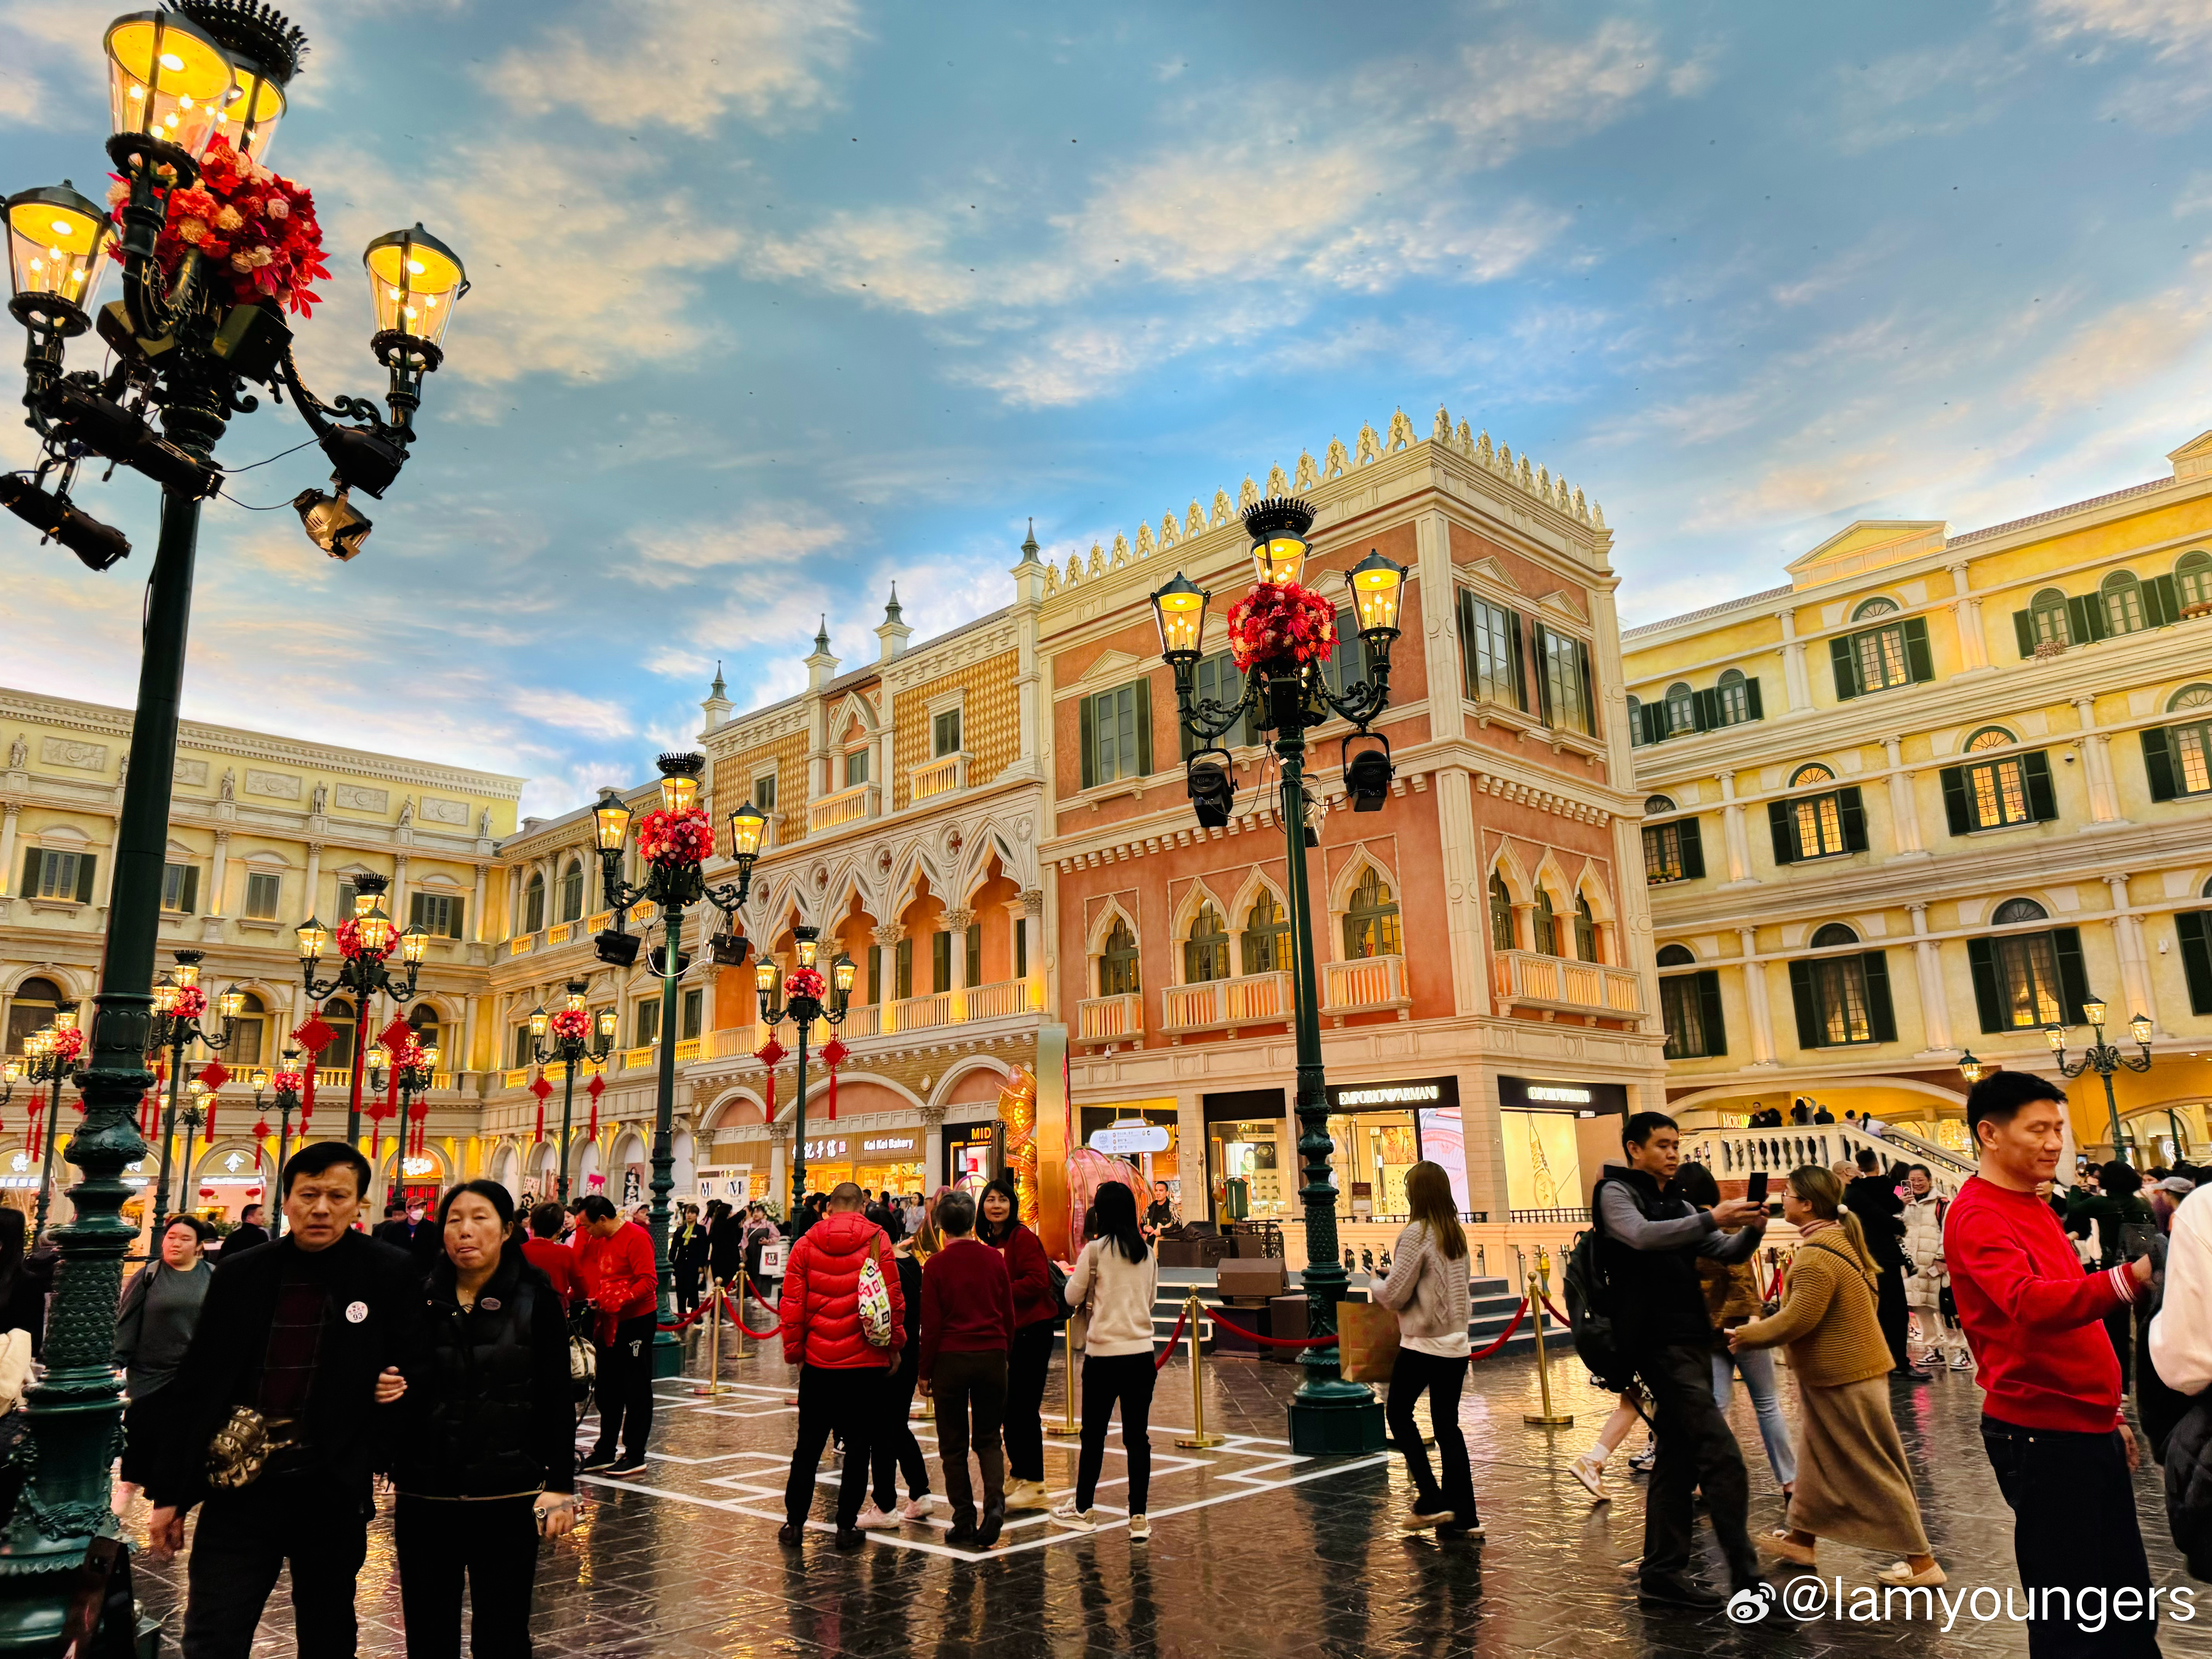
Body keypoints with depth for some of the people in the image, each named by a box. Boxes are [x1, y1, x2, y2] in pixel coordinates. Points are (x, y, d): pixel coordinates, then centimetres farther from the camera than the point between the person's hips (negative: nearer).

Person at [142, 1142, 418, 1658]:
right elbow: (195, 1387, 5)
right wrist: (169, 1493, 6)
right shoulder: (240, 1275, 1)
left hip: (334, 1493, -1)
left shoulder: (391, 1275, -5)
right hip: (237, 1487, 1)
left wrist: (400, 1385, -17)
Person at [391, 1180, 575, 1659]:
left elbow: (555, 1399, -3)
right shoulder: (419, 1297, 0)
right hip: (424, 1496, 2)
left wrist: (560, 1486, -5)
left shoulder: (535, 1297, -5)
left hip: (507, 1497, -2)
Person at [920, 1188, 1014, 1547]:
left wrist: (925, 1371, 4)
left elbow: (931, 1324, -5)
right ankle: (995, 1502, -8)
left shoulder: (936, 1265, -7)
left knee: (954, 1444, 10)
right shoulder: (995, 1259, 1)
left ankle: (964, 1522, 11)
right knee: (988, 1439, 13)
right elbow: (1009, 1315, 7)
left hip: (952, 1358, -2)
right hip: (992, 1356, 2)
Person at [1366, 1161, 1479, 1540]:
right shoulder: (1457, 1234, 7)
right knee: (1447, 1424, 11)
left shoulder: (1416, 1234, -15)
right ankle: (1463, 1516, 10)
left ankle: (1431, 1501, 3)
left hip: (1423, 1343, -7)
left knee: (1400, 1414, 9)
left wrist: (1375, 1290, 6)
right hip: (1456, 1344, 7)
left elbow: (1396, 1292, -14)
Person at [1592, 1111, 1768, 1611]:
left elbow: (1729, 1253, 14)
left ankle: (1663, 1574, 16)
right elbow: (1642, 1236, -23)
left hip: (1689, 1342, 9)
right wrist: (1712, 1219, -28)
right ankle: (1747, 1579, -10)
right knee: (1721, 1456, -13)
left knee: (1679, 1456, 10)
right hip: (1658, 1342, -9)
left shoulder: (1677, 1206, 21)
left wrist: (1751, 1228, -7)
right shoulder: (1616, 1193, -3)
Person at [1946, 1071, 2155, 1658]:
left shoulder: (2035, 1208, 14)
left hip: (2089, 1429, 9)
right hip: (2042, 1435, -9)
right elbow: (2029, 1303, -35)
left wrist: (2109, 1413, 22)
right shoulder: (1975, 1217, -17)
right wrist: (2129, 1277, -49)